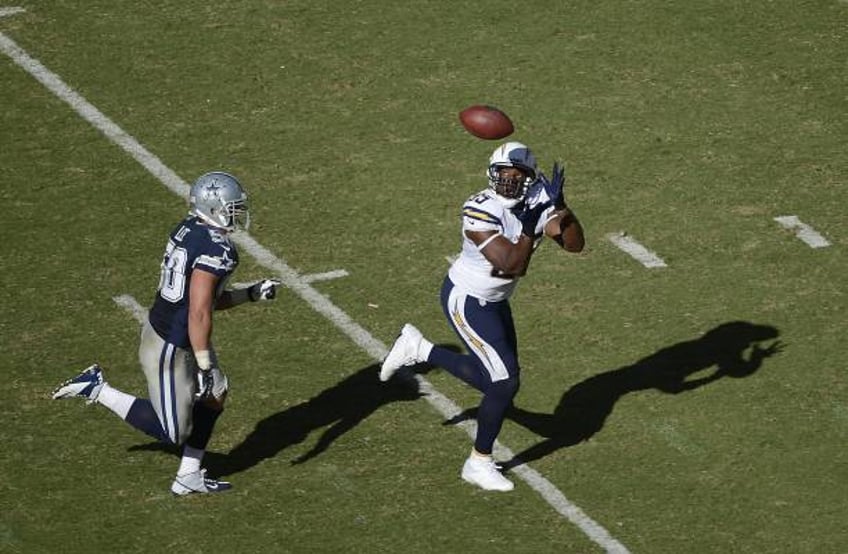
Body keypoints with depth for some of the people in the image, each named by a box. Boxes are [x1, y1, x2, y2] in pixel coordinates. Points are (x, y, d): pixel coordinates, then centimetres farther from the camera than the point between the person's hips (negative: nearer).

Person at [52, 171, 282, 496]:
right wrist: (205, 367, -23)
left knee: (214, 396, 20)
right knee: (172, 431, 5)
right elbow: (199, 314, -28)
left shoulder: (188, 230, 3)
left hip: (160, 328, 10)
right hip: (170, 348, -10)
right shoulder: (215, 250, -26)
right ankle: (97, 389, 6)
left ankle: (189, 476, 28)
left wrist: (251, 294, 15)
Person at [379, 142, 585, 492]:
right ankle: (479, 464, 10)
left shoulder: (538, 205, -8)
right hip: (467, 302, -8)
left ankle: (418, 349, 31)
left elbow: (575, 244, -16)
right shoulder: (480, 212, -29)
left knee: (493, 377, 15)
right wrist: (531, 225, -40)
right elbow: (513, 265, -34)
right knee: (505, 380, -8)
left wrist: (559, 205, -30)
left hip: (494, 301, 8)